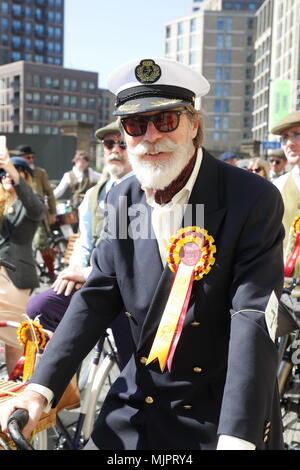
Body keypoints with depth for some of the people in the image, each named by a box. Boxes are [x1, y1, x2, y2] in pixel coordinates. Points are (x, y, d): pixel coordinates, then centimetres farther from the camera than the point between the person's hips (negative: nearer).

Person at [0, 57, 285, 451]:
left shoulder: (254, 200, -17)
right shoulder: (122, 200, 0)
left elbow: (254, 318, -22)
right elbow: (98, 297, 0)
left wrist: (236, 439, -29)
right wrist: (41, 388, -8)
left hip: (222, 413, -4)